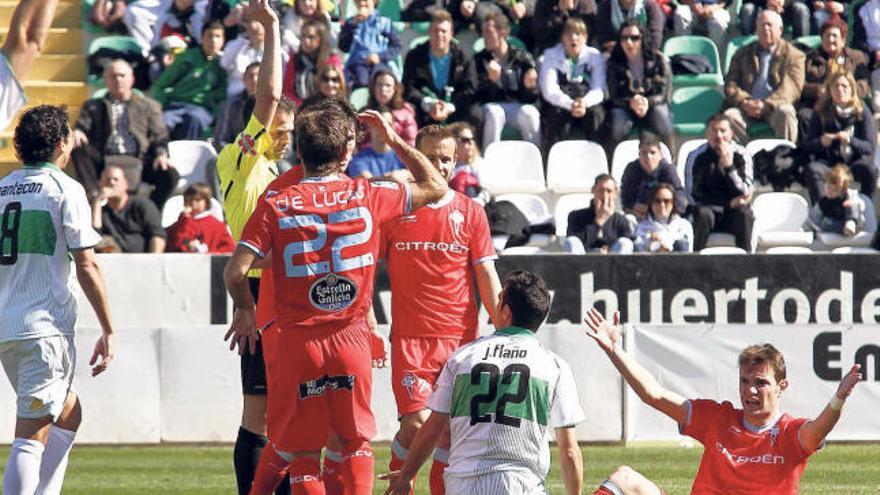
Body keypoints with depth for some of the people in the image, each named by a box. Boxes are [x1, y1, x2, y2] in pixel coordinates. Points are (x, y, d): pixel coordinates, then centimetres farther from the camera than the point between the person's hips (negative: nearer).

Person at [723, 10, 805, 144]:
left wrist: (766, 105, -20)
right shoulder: (743, 54, 21)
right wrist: (744, 102, -12)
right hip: (747, 107, 2)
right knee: (730, 115, -30)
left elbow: (791, 88, -4)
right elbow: (730, 85, 11)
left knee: (785, 113, -36)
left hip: (774, 108, -2)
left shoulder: (793, 55, 11)